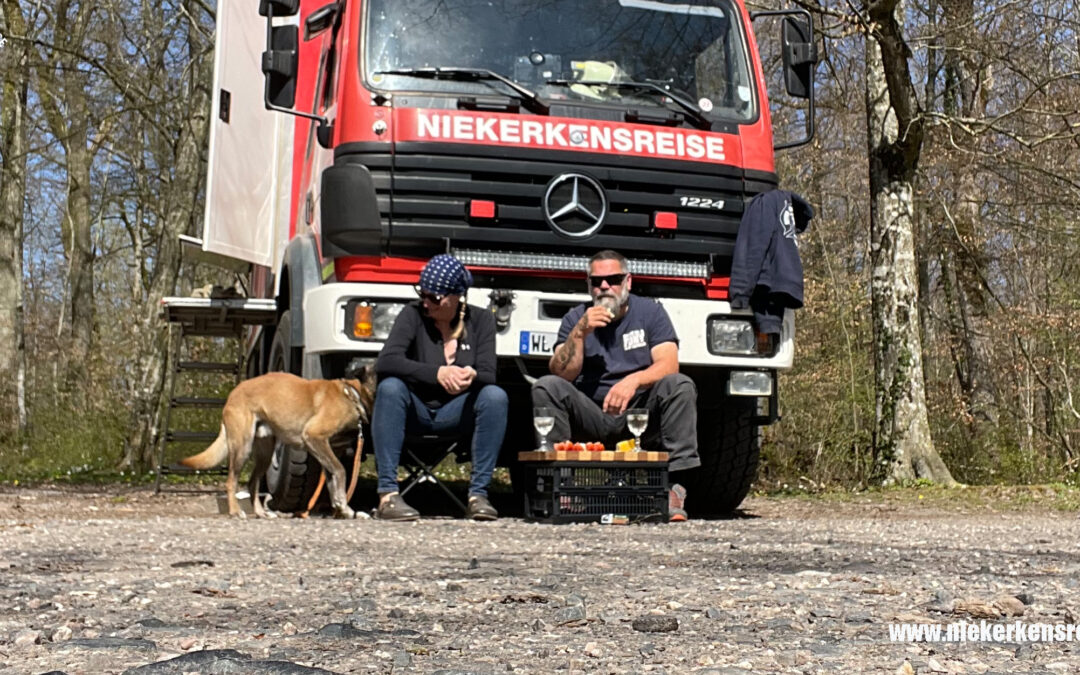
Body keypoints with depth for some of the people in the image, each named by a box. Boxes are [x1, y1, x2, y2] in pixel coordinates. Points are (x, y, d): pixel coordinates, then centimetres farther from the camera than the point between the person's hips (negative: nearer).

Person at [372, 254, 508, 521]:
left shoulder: (480, 319, -2)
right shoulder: (413, 314, -8)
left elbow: (488, 374, -10)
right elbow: (385, 362, -23)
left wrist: (471, 376, -36)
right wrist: (437, 373, -36)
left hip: (456, 412, 1)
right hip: (416, 409, -1)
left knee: (496, 396, -27)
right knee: (389, 387, -33)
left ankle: (478, 494, -25)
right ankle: (388, 495, -36)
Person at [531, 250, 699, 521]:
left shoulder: (650, 311, 5)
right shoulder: (575, 318, 7)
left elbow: (668, 365, -10)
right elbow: (562, 375, -5)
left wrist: (634, 380, -29)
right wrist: (580, 333, -18)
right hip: (591, 416, 1)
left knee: (680, 385, -26)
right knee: (546, 386, -22)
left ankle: (674, 484, -30)